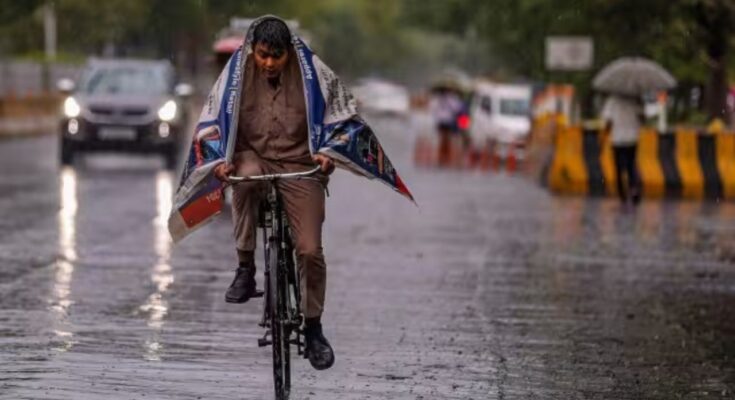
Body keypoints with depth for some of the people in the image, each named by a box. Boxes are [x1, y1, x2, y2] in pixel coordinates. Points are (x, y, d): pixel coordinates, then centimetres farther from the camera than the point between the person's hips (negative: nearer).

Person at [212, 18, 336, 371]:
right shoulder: (240, 77, -3)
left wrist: (325, 154, -18)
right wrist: (222, 160, -18)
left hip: (299, 166, 0)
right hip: (254, 157, 0)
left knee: (310, 249, -10)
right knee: (245, 176, -39)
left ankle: (313, 327, 12)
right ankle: (245, 268, -25)